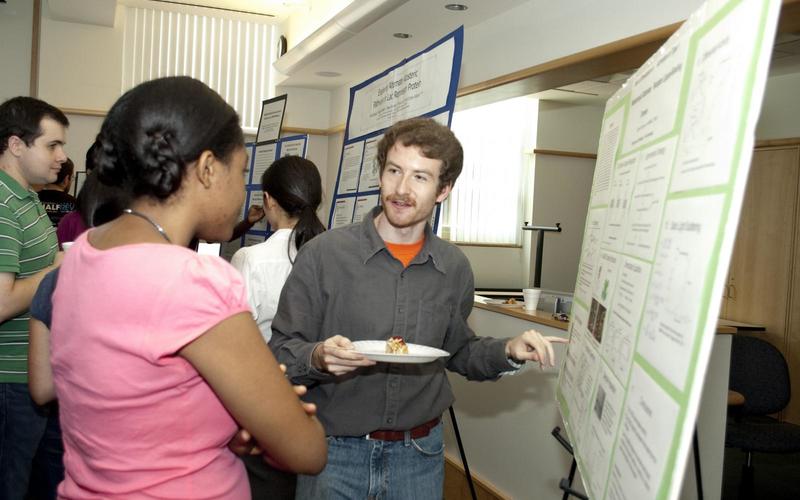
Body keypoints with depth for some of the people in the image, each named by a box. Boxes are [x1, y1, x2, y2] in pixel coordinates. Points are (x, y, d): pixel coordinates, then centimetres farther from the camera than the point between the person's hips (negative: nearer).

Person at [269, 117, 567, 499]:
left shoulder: (455, 268, -1)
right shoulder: (323, 254, -12)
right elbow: (280, 351, -8)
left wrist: (508, 352, -4)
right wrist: (318, 357, -28)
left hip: (420, 454, 3)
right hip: (335, 451, -3)